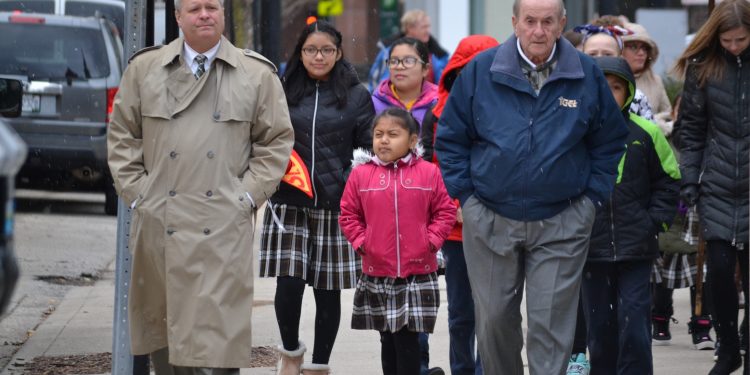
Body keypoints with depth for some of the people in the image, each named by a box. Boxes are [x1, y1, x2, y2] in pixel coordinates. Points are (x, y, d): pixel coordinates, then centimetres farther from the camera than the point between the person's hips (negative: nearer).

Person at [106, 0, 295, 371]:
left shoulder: (257, 75, 7)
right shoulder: (144, 68, 10)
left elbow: (277, 141, 11)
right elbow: (122, 135, 14)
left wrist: (248, 196, 1)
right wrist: (136, 192, 4)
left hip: (223, 229, -2)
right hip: (158, 225, 2)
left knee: (215, 344, -10)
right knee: (161, 338, 6)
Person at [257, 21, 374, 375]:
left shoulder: (356, 94, 4)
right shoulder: (283, 91, 6)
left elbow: (370, 146, 6)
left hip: (336, 203, 0)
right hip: (289, 202, 0)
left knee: (328, 290, 4)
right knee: (289, 283, -7)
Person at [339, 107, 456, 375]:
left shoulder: (428, 173, -3)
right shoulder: (361, 174, -1)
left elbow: (445, 212, 2)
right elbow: (348, 214, 6)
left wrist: (431, 240, -8)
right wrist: (361, 242, -5)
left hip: (417, 272, -2)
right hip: (376, 273, 2)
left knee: (407, 340, -3)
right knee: (388, 339, 13)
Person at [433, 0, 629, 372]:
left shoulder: (587, 75, 0)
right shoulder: (480, 70, -1)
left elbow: (610, 142, 11)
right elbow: (450, 137, 7)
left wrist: (591, 197, 3)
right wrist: (466, 195, 1)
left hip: (561, 224, -1)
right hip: (490, 220, 1)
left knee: (551, 323, -4)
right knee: (494, 320, 8)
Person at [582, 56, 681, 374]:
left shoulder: (645, 133, 0)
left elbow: (668, 181, 8)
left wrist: (656, 221, -2)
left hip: (636, 249, -1)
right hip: (591, 247, 1)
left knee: (634, 322, -4)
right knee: (599, 323, 8)